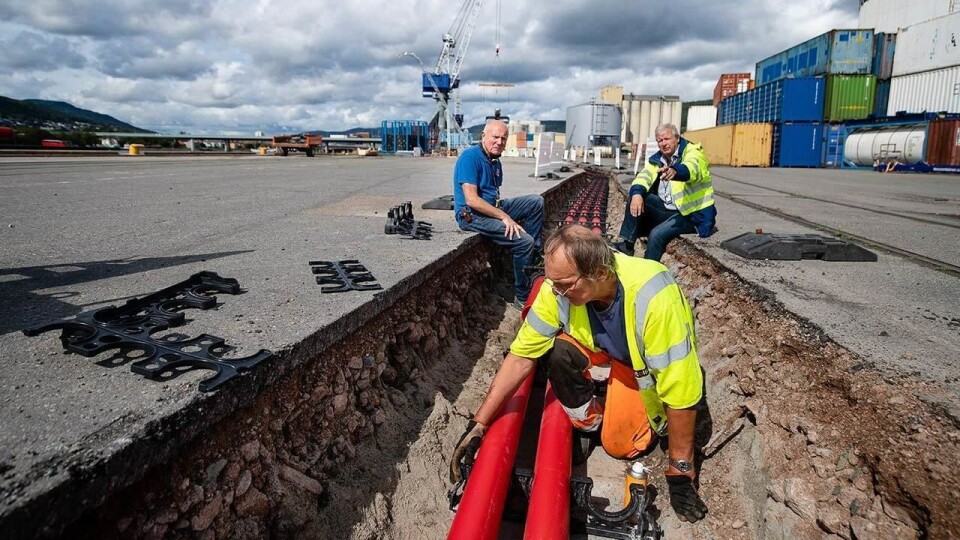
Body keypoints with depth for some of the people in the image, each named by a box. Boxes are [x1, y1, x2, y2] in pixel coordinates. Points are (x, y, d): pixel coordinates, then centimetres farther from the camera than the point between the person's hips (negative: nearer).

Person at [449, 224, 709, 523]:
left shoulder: (653, 298, -42)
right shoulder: (559, 287, -29)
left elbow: (681, 389, -35)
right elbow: (521, 357, -22)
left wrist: (680, 472, -25)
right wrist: (478, 424, -24)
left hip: (651, 362, -3)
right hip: (608, 347, 4)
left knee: (619, 444, -15)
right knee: (559, 349, -25)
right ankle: (588, 420, 1)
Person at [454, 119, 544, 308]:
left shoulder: (495, 162, 11)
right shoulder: (470, 157, -17)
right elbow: (471, 200, -25)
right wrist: (504, 217, -24)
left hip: (493, 207, 9)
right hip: (472, 215, -9)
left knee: (536, 201, 3)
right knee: (524, 241, -20)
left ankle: (534, 252, 3)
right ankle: (523, 297, -7)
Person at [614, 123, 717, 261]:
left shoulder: (693, 152, -13)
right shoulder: (657, 159, 5)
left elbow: (692, 168, -36)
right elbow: (644, 176, -11)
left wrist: (674, 171, -60)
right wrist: (637, 193, -34)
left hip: (692, 213, -6)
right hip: (667, 208, 6)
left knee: (657, 234, -27)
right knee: (637, 197, -11)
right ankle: (626, 244, -11)